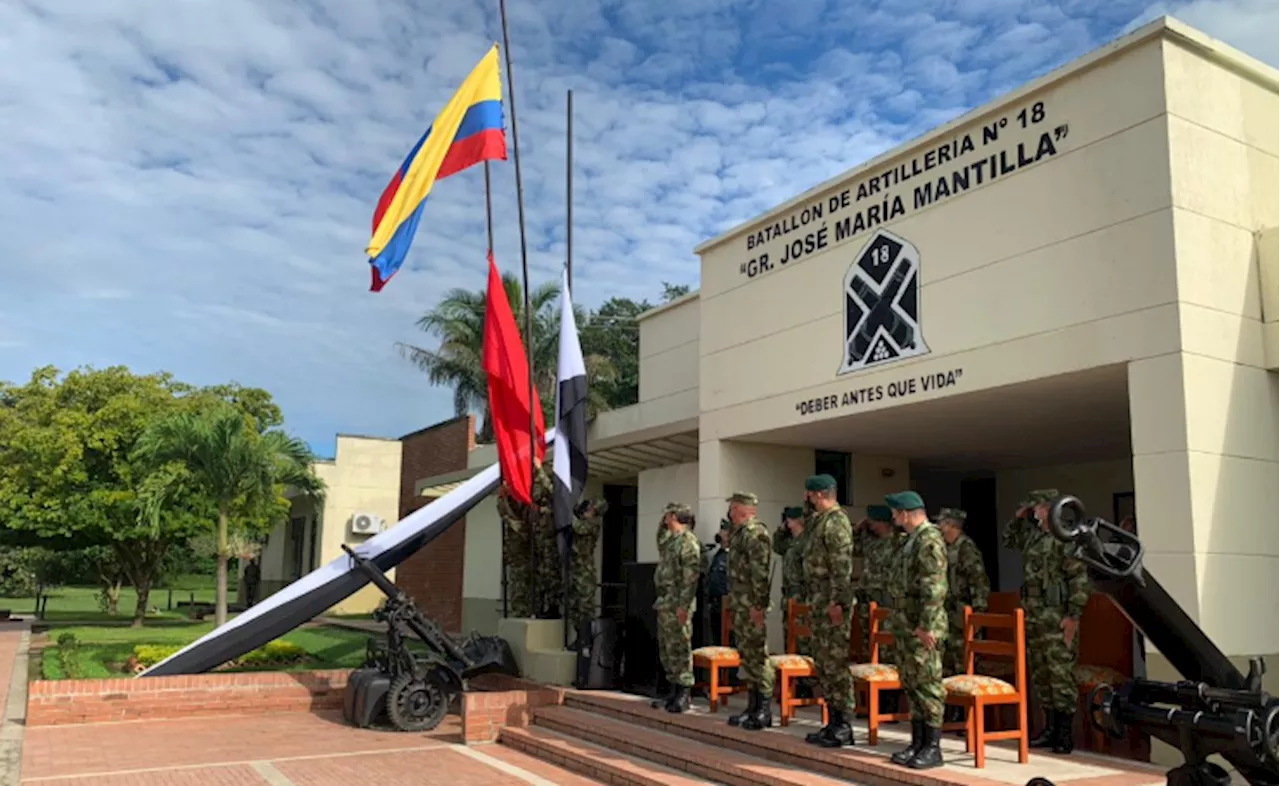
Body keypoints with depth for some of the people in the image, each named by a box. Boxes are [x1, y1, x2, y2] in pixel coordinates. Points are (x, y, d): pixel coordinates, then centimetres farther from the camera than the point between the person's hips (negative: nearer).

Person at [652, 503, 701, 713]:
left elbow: (691, 575, -19)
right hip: (664, 602, 10)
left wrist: (683, 605, -23)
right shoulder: (670, 540, 14)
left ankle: (683, 694, 0)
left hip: (678, 604, -10)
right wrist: (663, 525, 20)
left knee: (680, 648, -5)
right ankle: (673, 690, 20)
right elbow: (660, 541, 37)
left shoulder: (688, 541, -14)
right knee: (666, 649, 12)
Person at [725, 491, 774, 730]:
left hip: (751, 605, -10)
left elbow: (760, 572, -20)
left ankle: (764, 710, 0)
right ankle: (753, 706, 19)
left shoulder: (755, 533, -13)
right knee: (746, 655, 13)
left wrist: (758, 604, -23)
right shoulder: (738, 533, 17)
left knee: (757, 654, -5)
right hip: (739, 605, 10)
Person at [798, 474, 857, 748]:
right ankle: (833, 722, 20)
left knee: (835, 664, -5)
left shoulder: (836, 522, -14)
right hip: (818, 602, 10)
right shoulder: (818, 521, 17)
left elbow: (842, 566, -21)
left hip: (831, 604, -10)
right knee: (822, 664, 13)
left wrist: (837, 602, -24)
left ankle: (843, 727, 1)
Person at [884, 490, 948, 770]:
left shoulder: (930, 540, -15)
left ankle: (933, 747, 5)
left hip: (922, 627, -10)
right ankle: (917, 743, 20)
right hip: (906, 625, 10)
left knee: (928, 684, -2)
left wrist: (926, 625, -23)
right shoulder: (912, 540, 16)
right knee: (910, 684, 13)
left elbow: (935, 587, -21)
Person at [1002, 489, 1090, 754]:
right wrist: (1017, 518, 16)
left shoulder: (1065, 538, -12)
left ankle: (1066, 734, 4)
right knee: (1040, 675, 13)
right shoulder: (1032, 535, 13)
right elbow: (1007, 540, 31)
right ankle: (1051, 729, 22)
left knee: (1061, 675, -4)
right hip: (1033, 616, 9)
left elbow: (1079, 578, -16)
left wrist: (1074, 616, -18)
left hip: (1057, 620, -9)